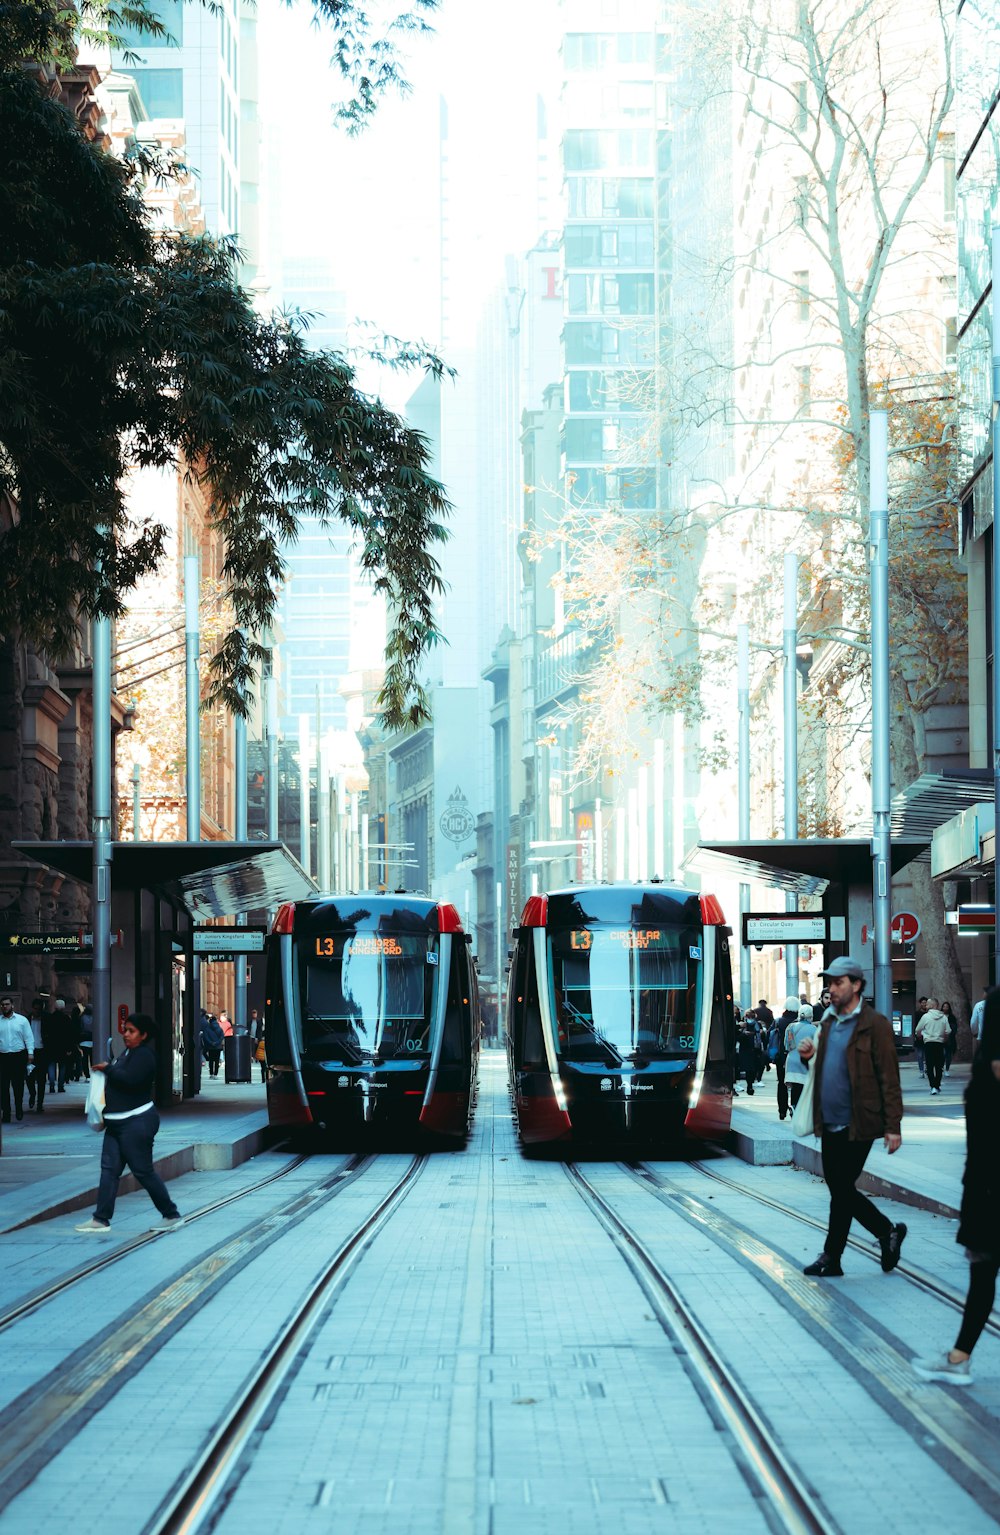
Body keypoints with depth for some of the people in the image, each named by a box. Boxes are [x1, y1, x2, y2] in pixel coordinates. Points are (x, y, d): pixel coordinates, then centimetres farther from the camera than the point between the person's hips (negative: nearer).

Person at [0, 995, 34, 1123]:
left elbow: (29, 1037, 4)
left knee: (18, 1085, 2)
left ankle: (19, 1109, 21)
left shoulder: (22, 1020, 5)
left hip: (19, 1056, -1)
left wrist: (30, 1052, -5)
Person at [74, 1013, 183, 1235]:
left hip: (136, 1122, -10)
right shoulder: (128, 1053, 19)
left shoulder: (144, 1055, -13)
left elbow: (129, 1079, -27)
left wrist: (107, 1068, -14)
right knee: (109, 1168, 5)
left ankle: (172, 1215, 5)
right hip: (118, 1122, 10)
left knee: (143, 1171, -5)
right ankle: (101, 1219, 5)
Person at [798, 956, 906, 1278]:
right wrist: (811, 1056, 2)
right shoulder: (829, 1024, 15)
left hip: (857, 1125, -8)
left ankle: (832, 1258, 7)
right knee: (841, 1191, 11)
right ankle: (888, 1233, 26)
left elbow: (889, 1078, -12)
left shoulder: (874, 1024, -10)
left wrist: (892, 1126, -15)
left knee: (842, 1191, -3)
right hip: (830, 1125, 8)